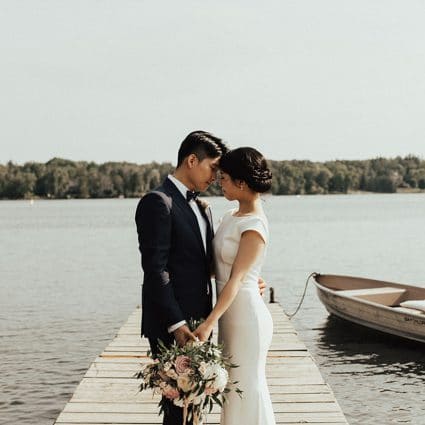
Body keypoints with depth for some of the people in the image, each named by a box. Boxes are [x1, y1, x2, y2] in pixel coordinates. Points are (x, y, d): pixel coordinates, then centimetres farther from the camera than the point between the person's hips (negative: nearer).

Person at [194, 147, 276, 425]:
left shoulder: (254, 227, -19)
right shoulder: (232, 216, 7)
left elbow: (236, 279, -22)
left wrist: (209, 323, -25)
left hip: (246, 318, -9)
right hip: (230, 315, 9)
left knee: (247, 387, 3)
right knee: (234, 388, 17)